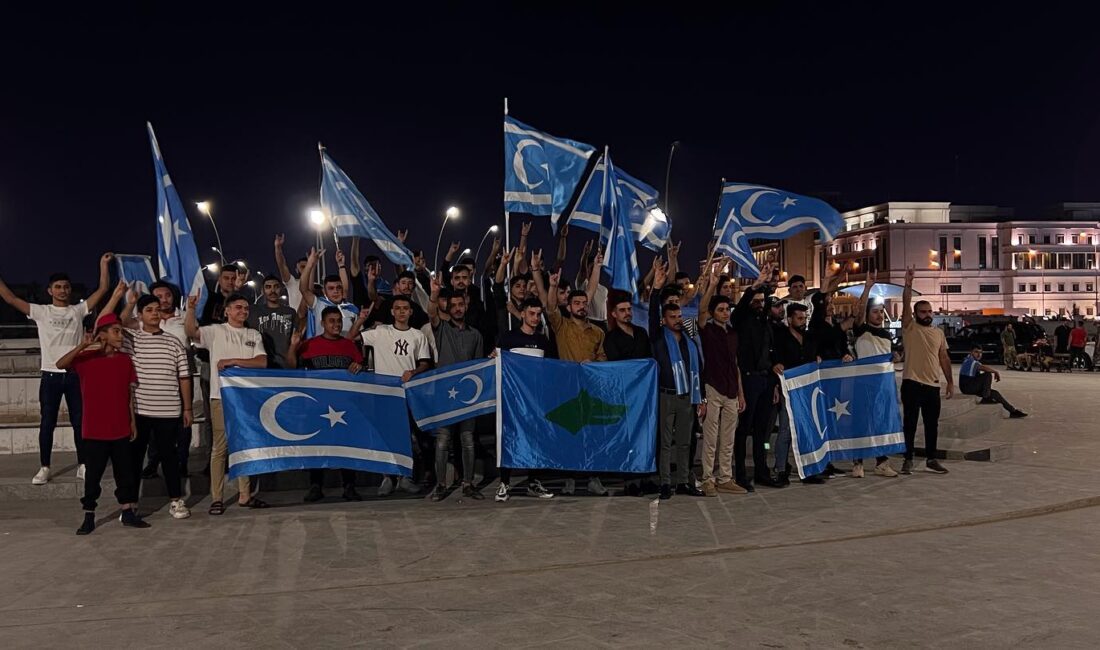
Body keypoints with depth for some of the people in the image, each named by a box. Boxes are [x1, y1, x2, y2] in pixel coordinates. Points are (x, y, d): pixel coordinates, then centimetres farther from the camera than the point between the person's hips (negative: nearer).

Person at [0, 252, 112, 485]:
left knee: (80, 422, 6)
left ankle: (82, 465, 16)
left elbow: (102, 290, 2)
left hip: (75, 374, 1)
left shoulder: (79, 310, 6)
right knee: (47, 423, 5)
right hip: (50, 375, 0)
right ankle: (44, 468, 15)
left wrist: (104, 264, -3)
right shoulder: (40, 311, 4)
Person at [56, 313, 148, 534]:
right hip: (95, 430, -3)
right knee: (93, 474, 5)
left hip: (121, 429, 3)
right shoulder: (87, 358, -4)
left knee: (125, 472, 9)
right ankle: (89, 516, 16)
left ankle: (128, 512, 19)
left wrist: (132, 421, 9)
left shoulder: (125, 360, 4)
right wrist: (83, 345, -30)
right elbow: (60, 364, -22)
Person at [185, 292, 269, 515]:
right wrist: (190, 309, -31)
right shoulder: (216, 331, 2)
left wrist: (233, 361, -11)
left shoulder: (254, 335, 12)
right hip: (221, 396, -4)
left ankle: (245, 495, 18)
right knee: (220, 448, 0)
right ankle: (217, 498, 5)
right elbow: (191, 332, -16)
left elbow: (262, 362, -2)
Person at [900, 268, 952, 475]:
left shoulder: (939, 333, 13)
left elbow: (944, 358, 14)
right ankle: (908, 460, 7)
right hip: (912, 383, -5)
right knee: (910, 423, 0)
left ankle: (931, 459, 20)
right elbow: (906, 304, -15)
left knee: (932, 423, 10)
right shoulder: (910, 328, -1)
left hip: (933, 384, 5)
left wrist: (950, 382, 10)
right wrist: (908, 284, -26)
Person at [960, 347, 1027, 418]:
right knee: (988, 374, -22)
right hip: (967, 387, -10)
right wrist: (996, 372, -20)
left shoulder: (975, 362, 18)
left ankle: (1013, 411, 12)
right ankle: (986, 398, -17)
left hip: (973, 386, 10)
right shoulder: (969, 360, -16)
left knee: (995, 393, 6)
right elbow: (983, 368, -31)